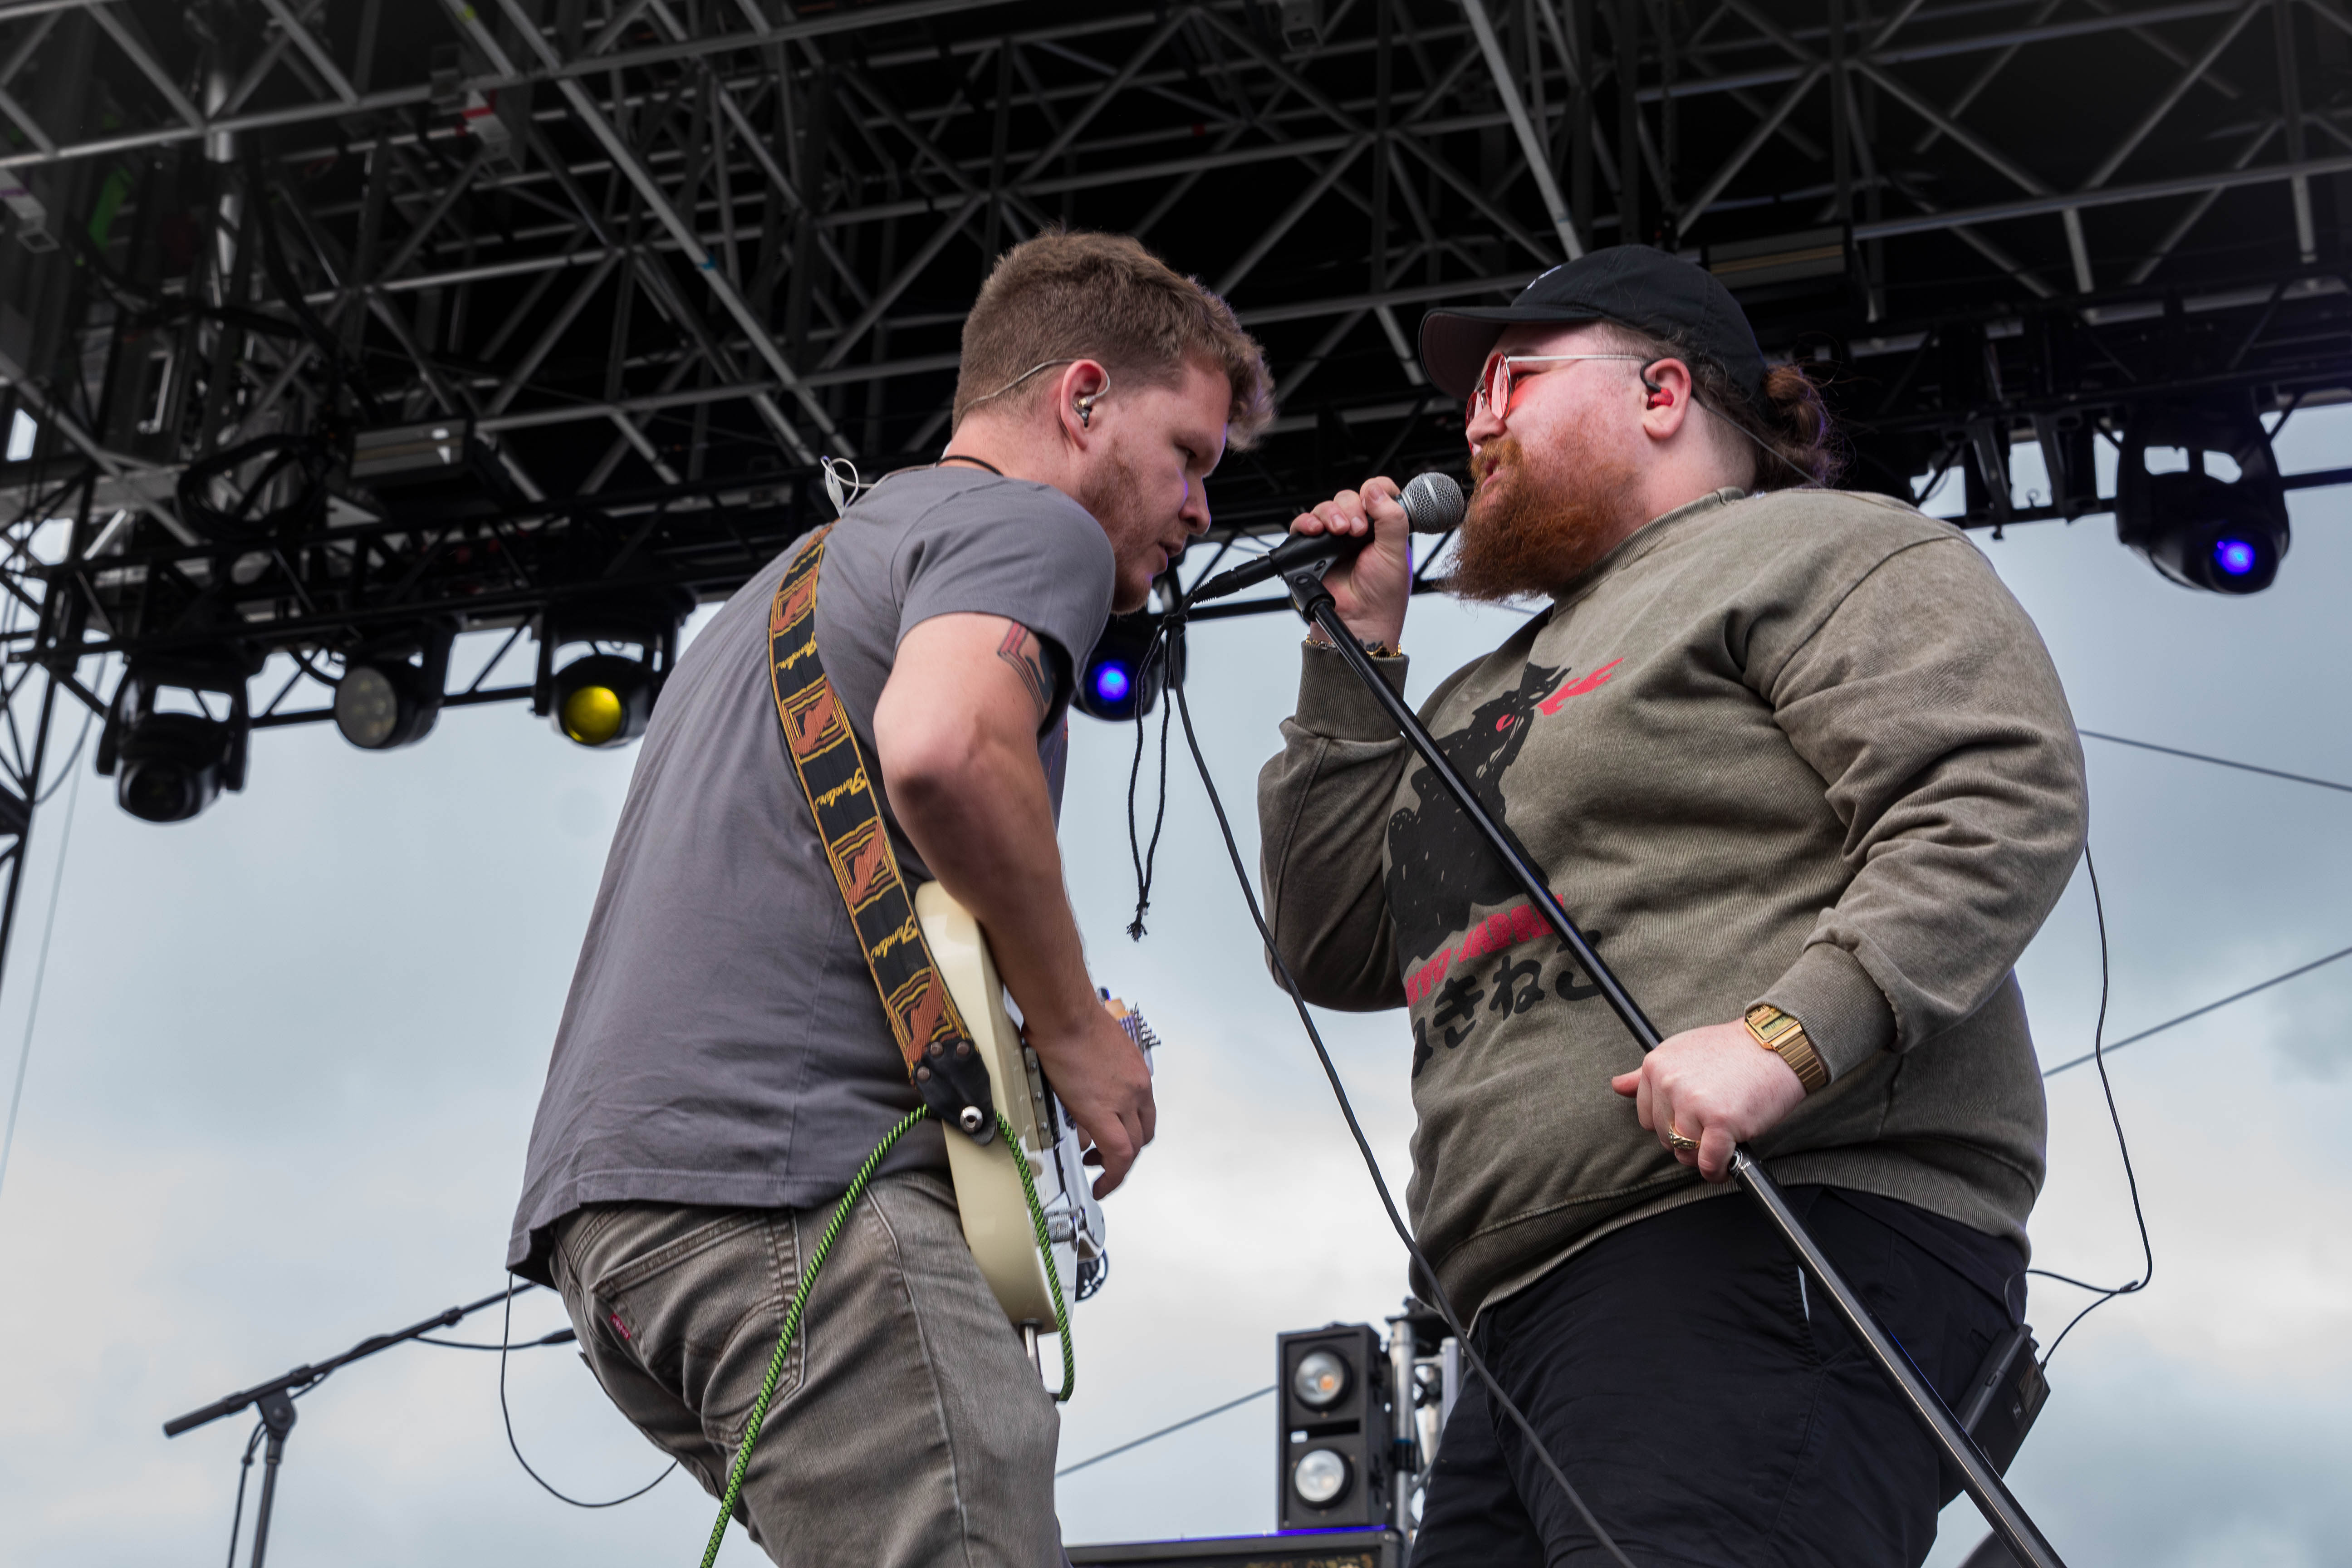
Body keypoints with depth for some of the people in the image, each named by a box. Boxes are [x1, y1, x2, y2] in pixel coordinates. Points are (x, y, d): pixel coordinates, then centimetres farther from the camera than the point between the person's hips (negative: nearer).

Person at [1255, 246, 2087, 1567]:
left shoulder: (1820, 551, 6)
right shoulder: (1501, 692, 31)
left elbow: (2001, 798, -10)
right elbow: (1334, 950, 27)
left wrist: (1790, 1031, -23)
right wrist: (1355, 651, 24)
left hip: (1771, 1259, -8)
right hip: (1545, 1320, 9)